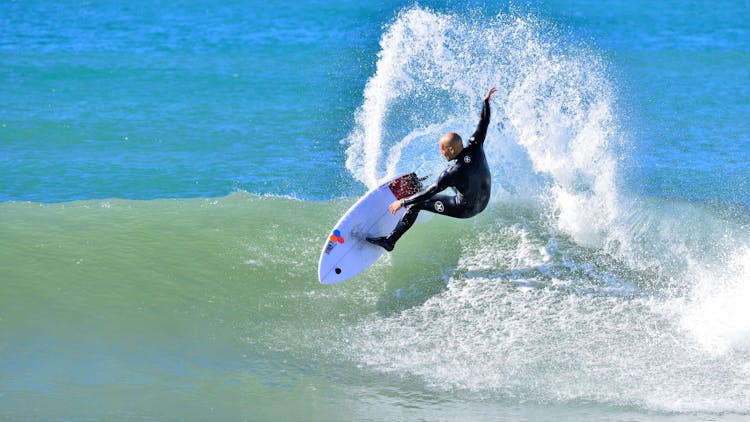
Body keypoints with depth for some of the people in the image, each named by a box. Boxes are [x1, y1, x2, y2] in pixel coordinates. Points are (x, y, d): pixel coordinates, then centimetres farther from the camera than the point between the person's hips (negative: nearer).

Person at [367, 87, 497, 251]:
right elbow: (483, 125, -2)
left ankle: (389, 241, 1)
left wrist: (402, 203, -20)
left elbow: (429, 193, -27)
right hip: (484, 202, 7)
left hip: (465, 209, -7)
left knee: (415, 204, -4)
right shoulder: (475, 148, -18)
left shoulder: (453, 173, -33)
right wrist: (486, 102, 11)